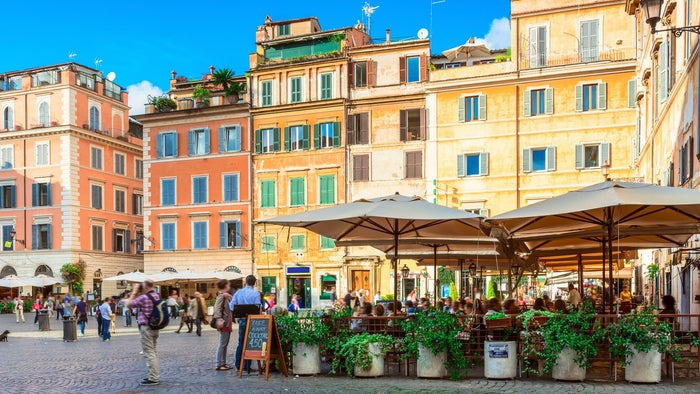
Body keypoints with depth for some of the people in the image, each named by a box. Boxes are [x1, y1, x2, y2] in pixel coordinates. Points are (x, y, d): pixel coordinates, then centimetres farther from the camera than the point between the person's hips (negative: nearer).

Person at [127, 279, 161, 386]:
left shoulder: (143, 297, -18)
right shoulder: (157, 296, 9)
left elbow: (128, 304, -5)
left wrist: (134, 292, 0)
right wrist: (139, 294, 15)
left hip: (146, 327, -9)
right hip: (155, 327, 9)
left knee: (149, 353, -5)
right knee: (154, 352, 14)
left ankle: (153, 378, -4)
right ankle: (155, 376, 19)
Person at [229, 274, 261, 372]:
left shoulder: (238, 292, 3)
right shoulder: (256, 293, -10)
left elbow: (231, 306, 0)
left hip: (242, 320, 4)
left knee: (240, 343, 13)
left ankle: (238, 365, 17)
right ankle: (247, 366, 4)